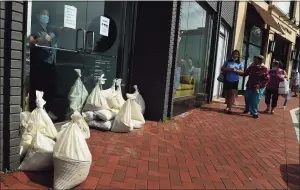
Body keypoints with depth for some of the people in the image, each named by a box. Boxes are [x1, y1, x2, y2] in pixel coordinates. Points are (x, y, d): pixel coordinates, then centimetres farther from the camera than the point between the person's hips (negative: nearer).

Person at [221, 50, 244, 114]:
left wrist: (235, 70, -17)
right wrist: (228, 69, -14)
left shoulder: (240, 63, 6)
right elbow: (222, 68, 5)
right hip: (227, 80, 2)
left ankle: (229, 108, -8)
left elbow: (242, 72, -1)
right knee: (227, 94, 7)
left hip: (235, 81, -2)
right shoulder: (228, 61, 8)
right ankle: (228, 107, 22)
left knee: (232, 94, -9)